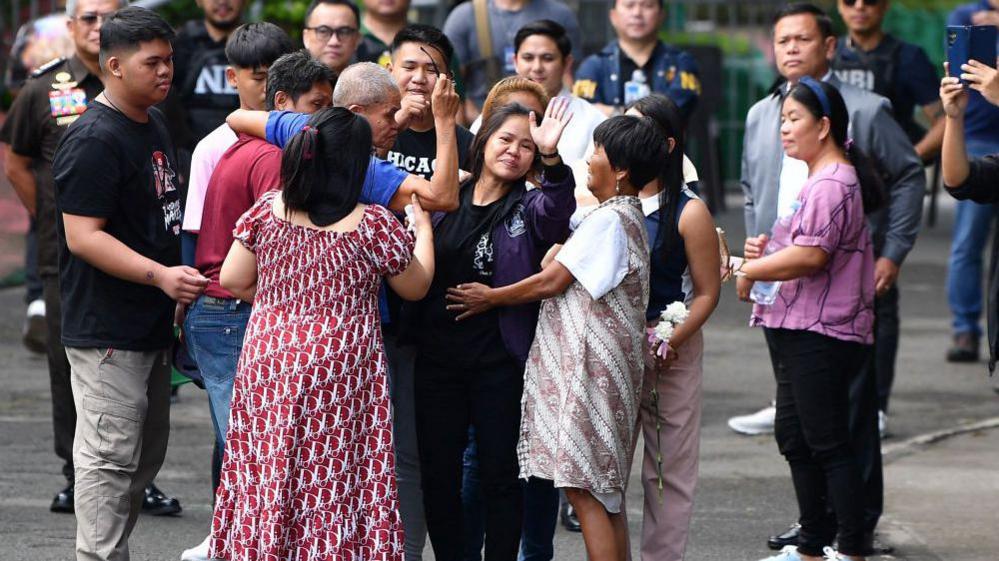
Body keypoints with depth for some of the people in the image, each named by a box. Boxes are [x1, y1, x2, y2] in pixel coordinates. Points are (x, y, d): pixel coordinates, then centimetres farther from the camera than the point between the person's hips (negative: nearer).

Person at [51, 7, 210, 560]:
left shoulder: (154, 123, 12)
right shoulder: (94, 139, -17)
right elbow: (83, 237, -23)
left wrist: (177, 283, 20)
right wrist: (160, 275, -30)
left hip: (150, 326, 10)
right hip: (106, 333, -10)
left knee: (146, 456, 15)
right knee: (112, 458, -9)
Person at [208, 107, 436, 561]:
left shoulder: (268, 210, -1)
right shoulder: (373, 224, -10)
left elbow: (233, 280, 2)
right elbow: (415, 286, 4)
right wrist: (423, 229, 19)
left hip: (268, 365, 4)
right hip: (340, 369, -4)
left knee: (266, 475, 10)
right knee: (333, 479, 1)